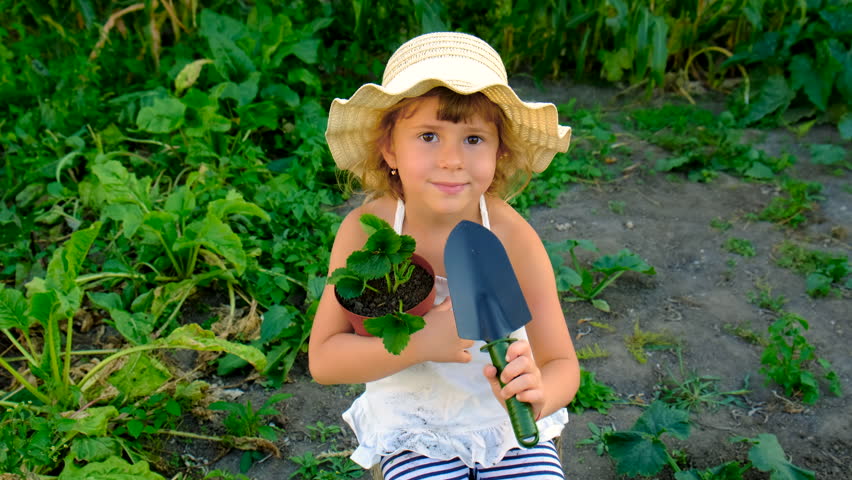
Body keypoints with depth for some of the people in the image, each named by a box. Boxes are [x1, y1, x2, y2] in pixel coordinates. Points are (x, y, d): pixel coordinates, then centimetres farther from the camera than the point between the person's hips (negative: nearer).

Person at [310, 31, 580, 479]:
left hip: (509, 425, 1)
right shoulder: (366, 231, -18)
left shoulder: (513, 237, -19)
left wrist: (538, 394, -37)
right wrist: (418, 344, -29)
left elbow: (562, 364, -13)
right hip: (415, 431, 0)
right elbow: (323, 359, -14)